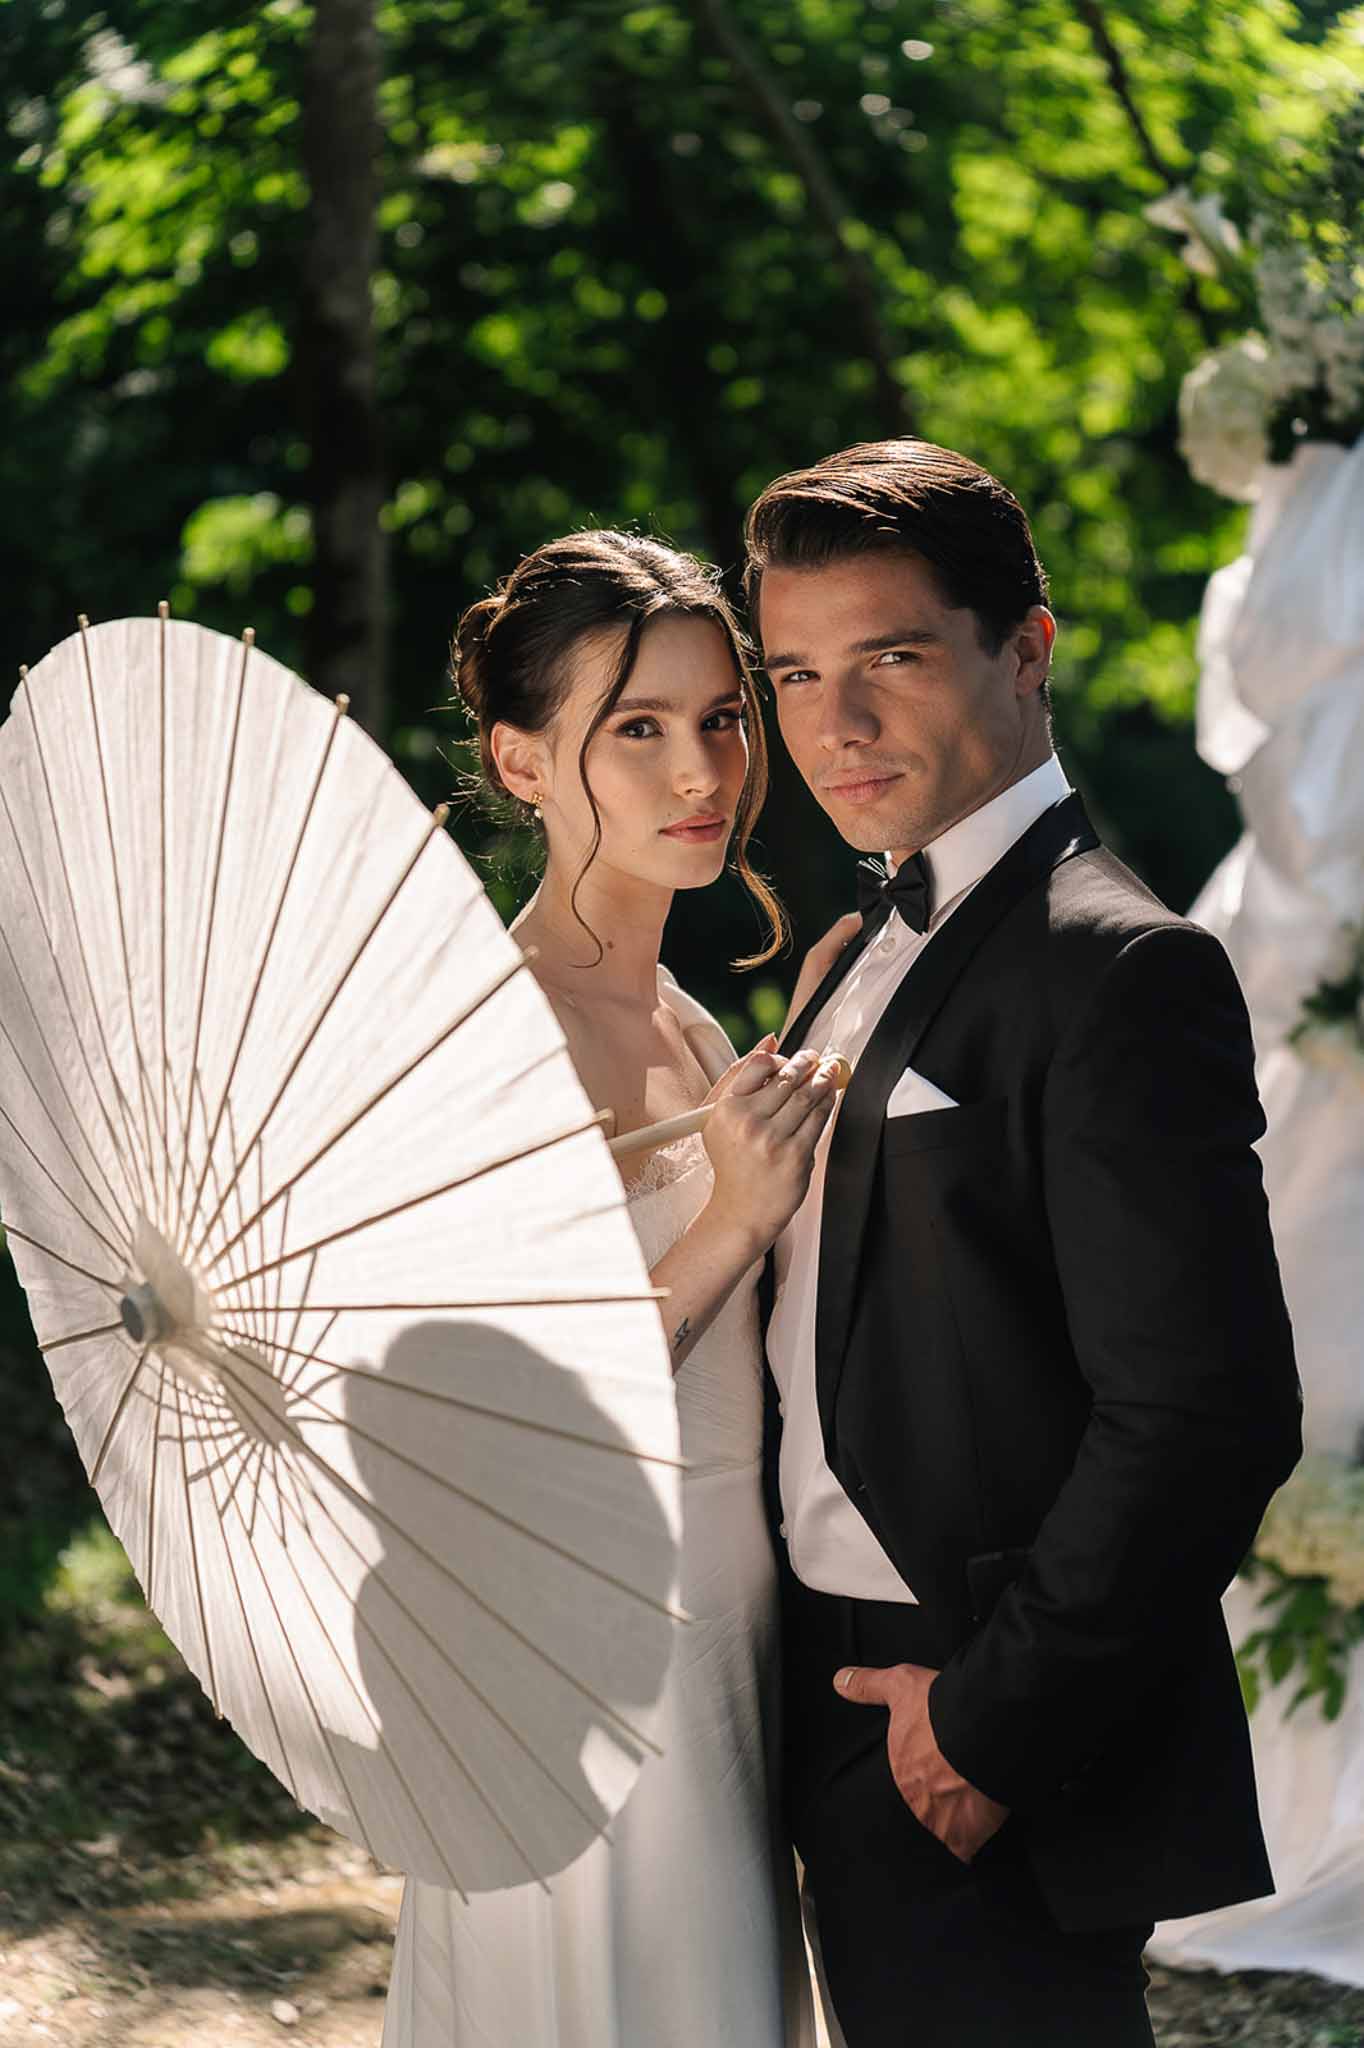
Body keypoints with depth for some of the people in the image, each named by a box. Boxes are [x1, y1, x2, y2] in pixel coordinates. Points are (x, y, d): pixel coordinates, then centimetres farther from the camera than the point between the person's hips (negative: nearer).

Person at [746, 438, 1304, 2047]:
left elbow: (1207, 1413, -22)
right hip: (848, 1710, 9)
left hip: (996, 1767, -8)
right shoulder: (870, 954, 13)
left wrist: (998, 1719, -18)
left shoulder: (1116, 972, -16)